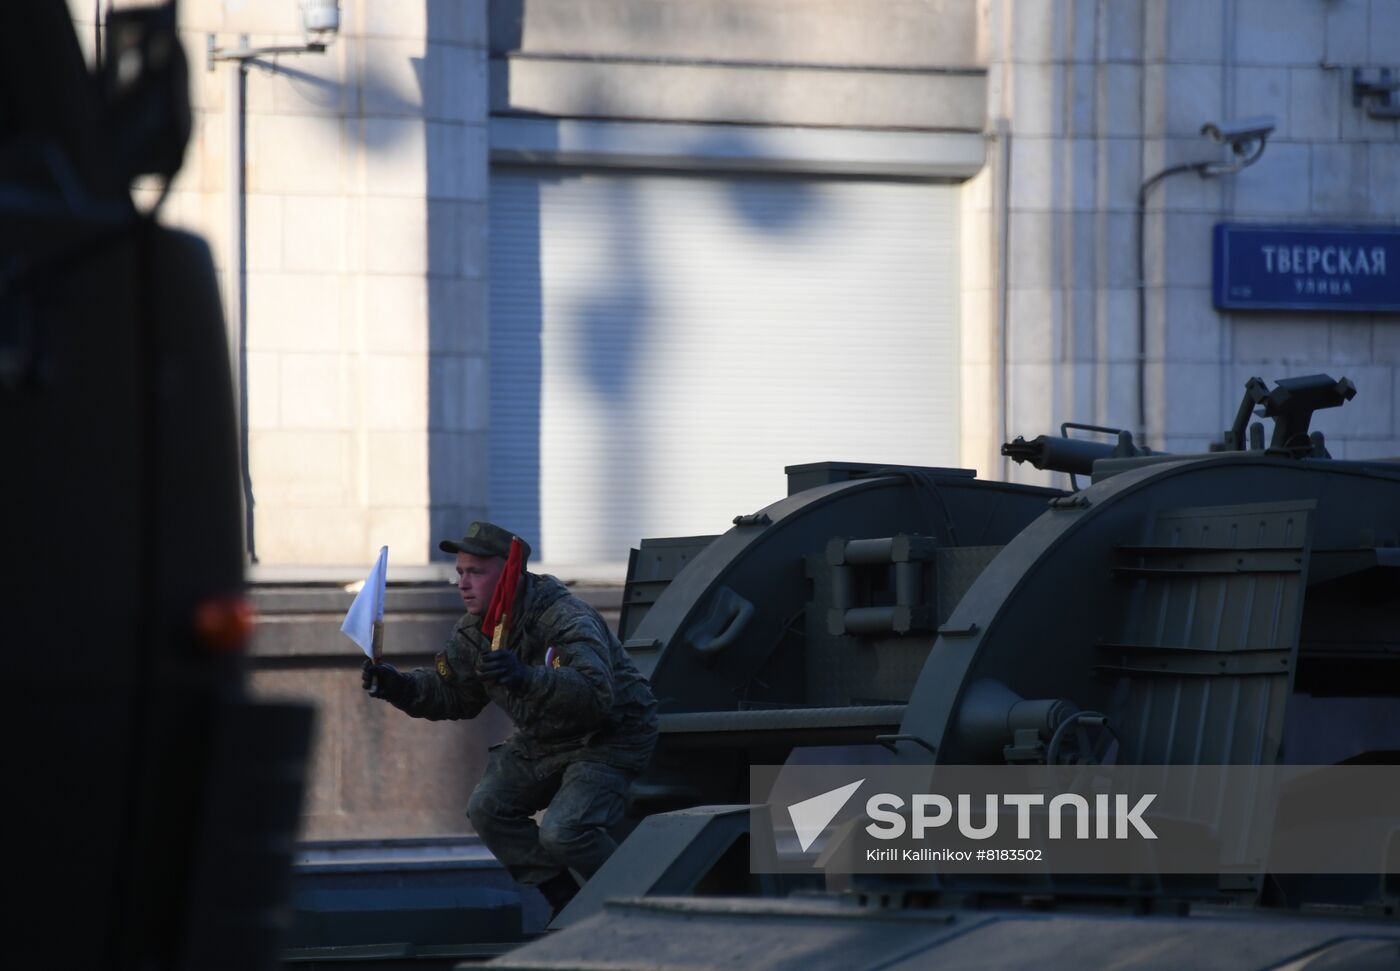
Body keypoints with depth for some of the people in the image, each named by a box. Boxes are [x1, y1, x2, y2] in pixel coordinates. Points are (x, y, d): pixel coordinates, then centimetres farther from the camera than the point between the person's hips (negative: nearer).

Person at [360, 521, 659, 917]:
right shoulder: (475, 630, -2)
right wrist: (400, 688, -6)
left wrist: (527, 679, -60)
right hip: (543, 741, 9)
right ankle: (568, 904, 6)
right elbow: (452, 693, 13)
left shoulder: (567, 622, -30)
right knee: (488, 809, -3)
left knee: (561, 832, -26)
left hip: (609, 739, -9)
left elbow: (597, 695, -45)